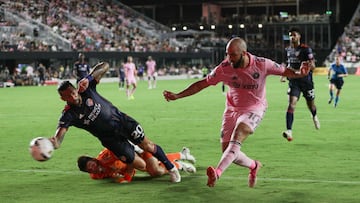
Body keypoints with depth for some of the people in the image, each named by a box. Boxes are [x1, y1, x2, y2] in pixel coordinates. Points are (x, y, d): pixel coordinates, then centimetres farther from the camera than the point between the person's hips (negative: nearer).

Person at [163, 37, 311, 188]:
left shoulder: (261, 64, -15)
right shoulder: (224, 68, -12)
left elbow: (283, 71, -1)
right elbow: (201, 84, -4)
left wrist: (298, 74, -22)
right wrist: (177, 96, -9)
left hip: (254, 108, -4)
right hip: (232, 109, 4)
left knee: (236, 139, -30)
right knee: (227, 151, 0)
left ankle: (217, 173, -45)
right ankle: (253, 166, 29)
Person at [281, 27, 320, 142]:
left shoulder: (305, 49, -11)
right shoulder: (288, 50, 7)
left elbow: (312, 66, -16)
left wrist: (298, 70, -29)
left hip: (306, 80, -3)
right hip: (294, 81, 3)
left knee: (310, 105, 13)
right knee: (291, 103, -17)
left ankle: (314, 117, 52)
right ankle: (289, 131, -26)